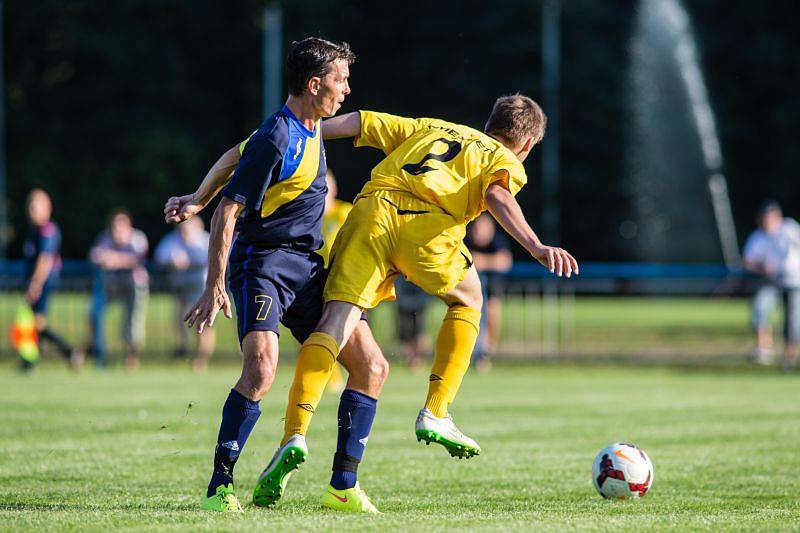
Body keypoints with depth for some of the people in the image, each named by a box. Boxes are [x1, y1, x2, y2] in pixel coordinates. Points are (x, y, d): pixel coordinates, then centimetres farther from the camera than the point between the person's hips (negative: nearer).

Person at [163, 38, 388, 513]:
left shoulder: (310, 130, 11)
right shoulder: (277, 140, -18)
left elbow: (235, 156, 24)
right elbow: (229, 212, -18)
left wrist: (199, 200, 26)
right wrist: (215, 287, -21)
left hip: (308, 268, 9)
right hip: (263, 264, -9)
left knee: (372, 366, 2)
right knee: (261, 370, -28)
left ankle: (344, 486, 7)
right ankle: (220, 485, -16)